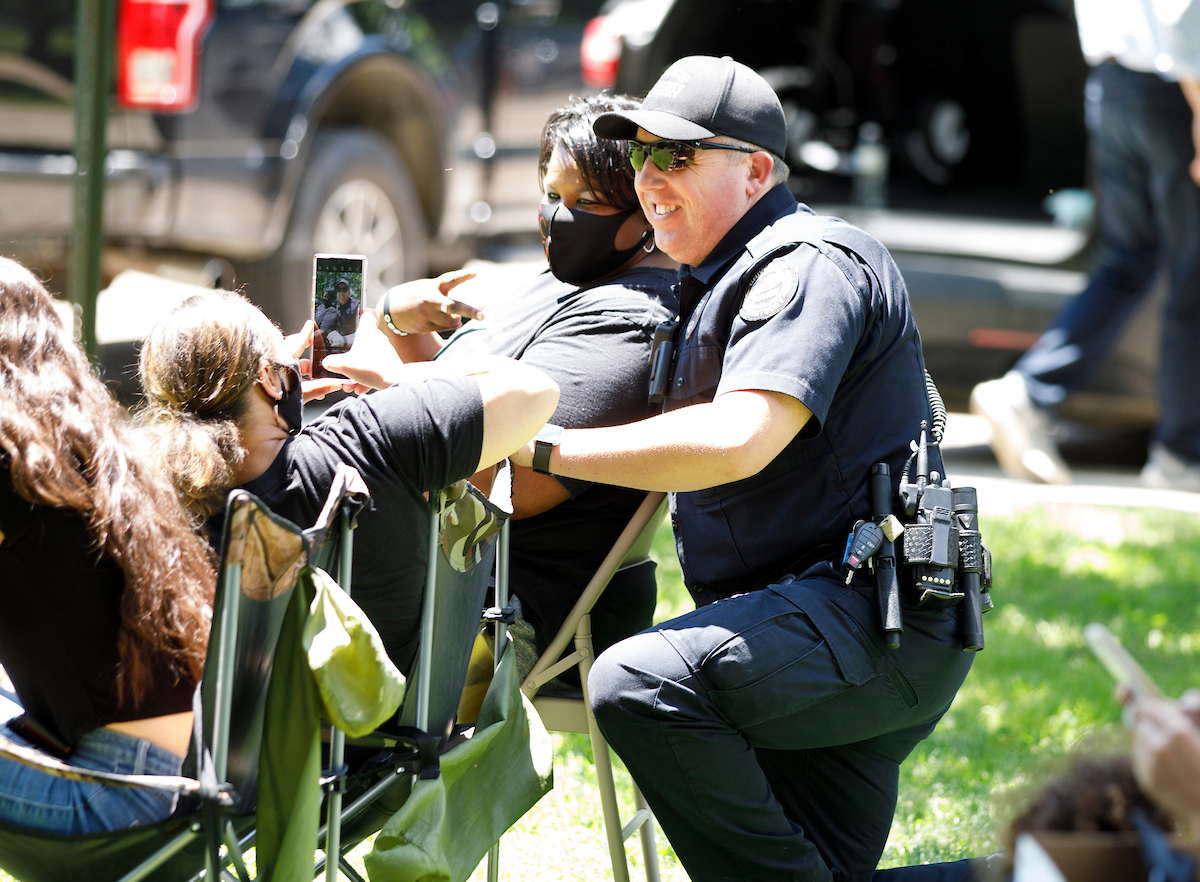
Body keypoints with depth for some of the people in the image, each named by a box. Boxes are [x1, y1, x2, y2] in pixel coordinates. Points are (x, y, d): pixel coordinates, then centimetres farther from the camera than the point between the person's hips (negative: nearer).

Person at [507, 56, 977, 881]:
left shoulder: (809, 263, -11)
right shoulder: (712, 285, 22)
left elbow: (738, 441, -26)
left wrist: (540, 445, -23)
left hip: (875, 621, -11)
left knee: (639, 685, -30)